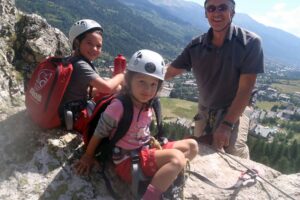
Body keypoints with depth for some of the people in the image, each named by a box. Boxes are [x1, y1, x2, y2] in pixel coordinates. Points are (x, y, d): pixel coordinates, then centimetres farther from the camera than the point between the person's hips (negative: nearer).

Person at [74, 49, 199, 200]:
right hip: (127, 162, -8)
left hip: (144, 154, 8)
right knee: (176, 158, -28)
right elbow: (99, 133, -12)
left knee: (191, 146, 8)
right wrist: (88, 157, 0)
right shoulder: (118, 107, -23)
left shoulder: (147, 106, -1)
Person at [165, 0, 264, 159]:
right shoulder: (196, 46, -8)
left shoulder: (250, 42, -18)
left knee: (235, 156, -20)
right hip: (205, 111, 4)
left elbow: (245, 89, -20)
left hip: (234, 111, -4)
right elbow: (168, 72, -5)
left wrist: (227, 124, -24)